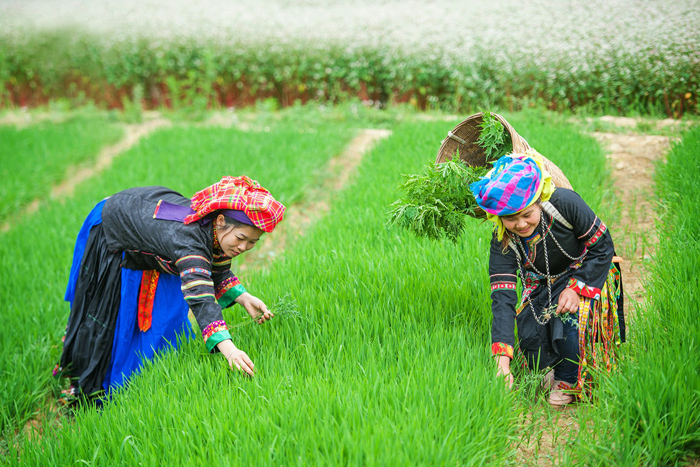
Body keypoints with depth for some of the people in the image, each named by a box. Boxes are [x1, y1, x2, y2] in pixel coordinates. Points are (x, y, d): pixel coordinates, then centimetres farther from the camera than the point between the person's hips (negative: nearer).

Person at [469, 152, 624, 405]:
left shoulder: (565, 203, -30)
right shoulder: (502, 241, -23)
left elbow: (602, 246, -17)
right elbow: (502, 297, -29)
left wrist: (576, 288, -28)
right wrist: (502, 360, -38)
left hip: (588, 275, -2)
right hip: (543, 285, 3)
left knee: (570, 317, -31)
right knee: (529, 337, -19)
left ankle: (568, 382, -5)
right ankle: (547, 375, 15)